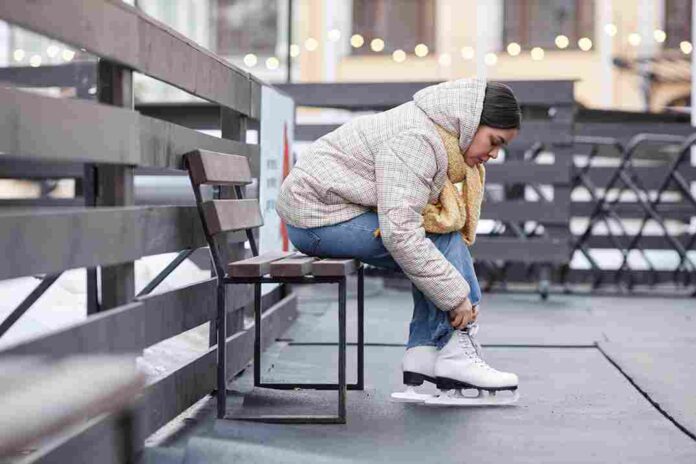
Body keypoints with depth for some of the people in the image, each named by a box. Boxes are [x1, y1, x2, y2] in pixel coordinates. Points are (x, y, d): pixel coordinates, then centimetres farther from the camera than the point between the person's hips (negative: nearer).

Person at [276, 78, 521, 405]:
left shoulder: (444, 137, 8)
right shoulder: (416, 139, -24)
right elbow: (399, 231, -31)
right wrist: (455, 295, -25)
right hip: (320, 220, -10)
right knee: (444, 239, -15)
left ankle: (423, 353, -1)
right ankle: (456, 353, -11)